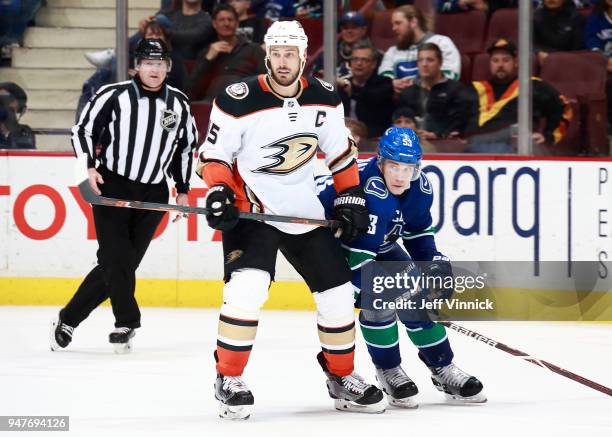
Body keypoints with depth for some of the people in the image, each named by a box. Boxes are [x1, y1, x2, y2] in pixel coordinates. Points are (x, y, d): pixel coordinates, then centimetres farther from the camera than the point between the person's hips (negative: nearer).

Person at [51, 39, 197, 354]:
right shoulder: (114, 95, -5)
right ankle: (126, 324, -2)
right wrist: (90, 166, -12)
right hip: (111, 187, -3)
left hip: (153, 193, 3)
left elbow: (186, 147, 18)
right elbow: (82, 129, 1)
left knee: (125, 263, 0)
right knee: (116, 259, -14)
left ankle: (68, 320, 9)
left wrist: (182, 191, 16)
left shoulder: (179, 104, 8)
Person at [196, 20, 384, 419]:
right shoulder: (239, 101, -16)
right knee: (247, 286, -27)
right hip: (249, 207, -5)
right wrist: (218, 192, -22)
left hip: (304, 209, 5)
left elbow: (340, 151, 11)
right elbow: (213, 154, -7)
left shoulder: (324, 99, -2)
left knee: (338, 292, 6)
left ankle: (341, 378, 26)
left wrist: (351, 198, 6)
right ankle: (229, 379, -12)